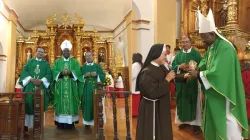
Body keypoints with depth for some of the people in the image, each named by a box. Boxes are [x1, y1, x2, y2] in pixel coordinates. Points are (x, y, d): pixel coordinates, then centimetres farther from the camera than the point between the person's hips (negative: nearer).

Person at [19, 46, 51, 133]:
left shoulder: (46, 64, 12)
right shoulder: (30, 62, 14)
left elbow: (49, 74, 1)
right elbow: (24, 71, 3)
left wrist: (41, 80, -15)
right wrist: (31, 79, -14)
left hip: (41, 87, 0)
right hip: (30, 87, 0)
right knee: (28, 103, -2)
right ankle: (26, 124, 4)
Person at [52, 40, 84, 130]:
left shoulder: (75, 61, 10)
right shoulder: (57, 61, 12)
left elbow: (78, 72, -3)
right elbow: (53, 71, 0)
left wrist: (70, 72, -20)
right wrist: (61, 73, -18)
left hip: (71, 86, 0)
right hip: (60, 86, 0)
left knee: (71, 102, -1)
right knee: (61, 102, -2)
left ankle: (71, 122, 5)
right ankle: (60, 123, 4)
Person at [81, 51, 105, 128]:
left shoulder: (97, 66, 10)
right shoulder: (83, 67, 12)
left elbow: (103, 75, 2)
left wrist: (96, 75, -14)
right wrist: (85, 75, -14)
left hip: (96, 87, 0)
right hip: (86, 88, 0)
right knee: (87, 103, -2)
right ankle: (87, 122, 6)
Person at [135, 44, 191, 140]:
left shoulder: (161, 68, 2)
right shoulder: (147, 73, -25)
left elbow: (171, 77, 18)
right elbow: (153, 93, -30)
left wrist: (184, 76, 5)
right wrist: (167, 79, -24)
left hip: (162, 106, 9)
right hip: (152, 109, -9)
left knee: (163, 132, 21)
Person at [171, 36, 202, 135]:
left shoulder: (196, 53, 0)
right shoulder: (179, 54, 9)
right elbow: (173, 67, 3)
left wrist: (191, 68, -22)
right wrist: (180, 67, -16)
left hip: (192, 82, -3)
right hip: (181, 82, 3)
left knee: (193, 101, 0)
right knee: (182, 101, 8)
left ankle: (195, 123, 9)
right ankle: (184, 120, 21)